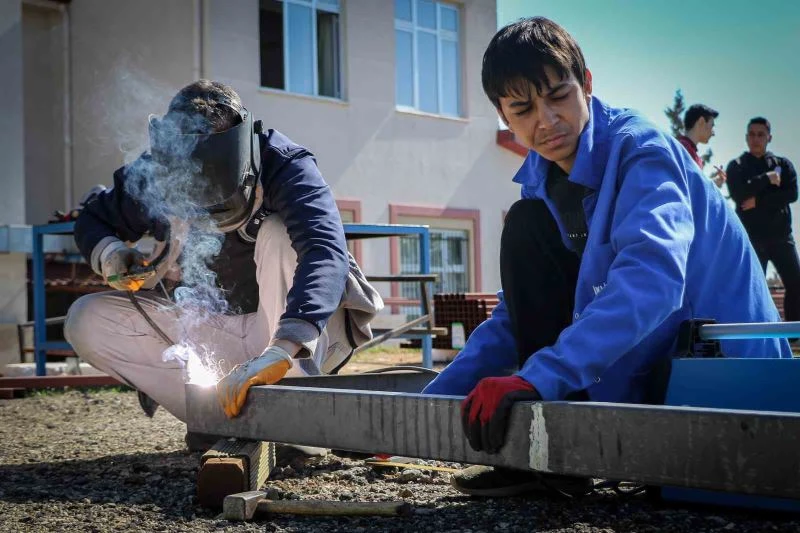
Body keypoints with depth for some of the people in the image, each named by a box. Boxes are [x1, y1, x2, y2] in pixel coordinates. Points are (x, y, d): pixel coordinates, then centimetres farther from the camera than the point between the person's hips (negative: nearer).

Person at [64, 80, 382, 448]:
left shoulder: (284, 166, -25)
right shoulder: (153, 175, -12)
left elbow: (326, 252, -42)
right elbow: (91, 221, 7)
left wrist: (281, 349, -56)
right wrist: (108, 252, -19)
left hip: (302, 342, -4)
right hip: (211, 331, 5)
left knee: (280, 234, -33)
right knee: (85, 320, -13)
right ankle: (224, 416, -14)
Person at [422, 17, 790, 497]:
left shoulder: (640, 149, -19)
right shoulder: (541, 182, 3)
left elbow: (652, 279, -38)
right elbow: (517, 316, 6)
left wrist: (537, 377, -48)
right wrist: (427, 406, -3)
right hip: (640, 362, 7)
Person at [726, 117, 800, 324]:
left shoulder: (782, 164, 13)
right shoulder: (736, 166, 9)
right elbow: (738, 193, -10)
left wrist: (758, 201, -11)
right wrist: (766, 179, -9)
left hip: (780, 234, 2)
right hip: (751, 236, -1)